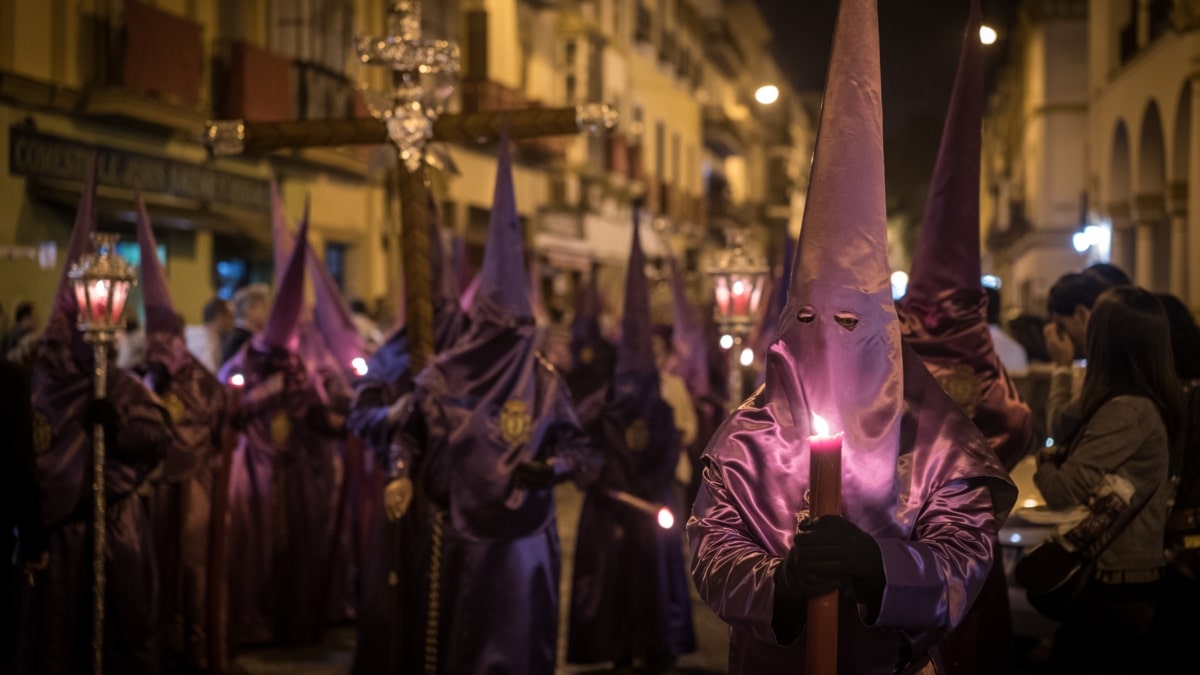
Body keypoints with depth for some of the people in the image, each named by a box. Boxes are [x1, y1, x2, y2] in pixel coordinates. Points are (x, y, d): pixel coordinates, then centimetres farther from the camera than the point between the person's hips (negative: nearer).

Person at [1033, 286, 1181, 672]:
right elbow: (1063, 431, 17)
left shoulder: (1128, 411, -22)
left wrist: (1044, 459, -2)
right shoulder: (1147, 403, 6)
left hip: (1113, 585, -9)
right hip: (1132, 575, 9)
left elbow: (1063, 491, -21)